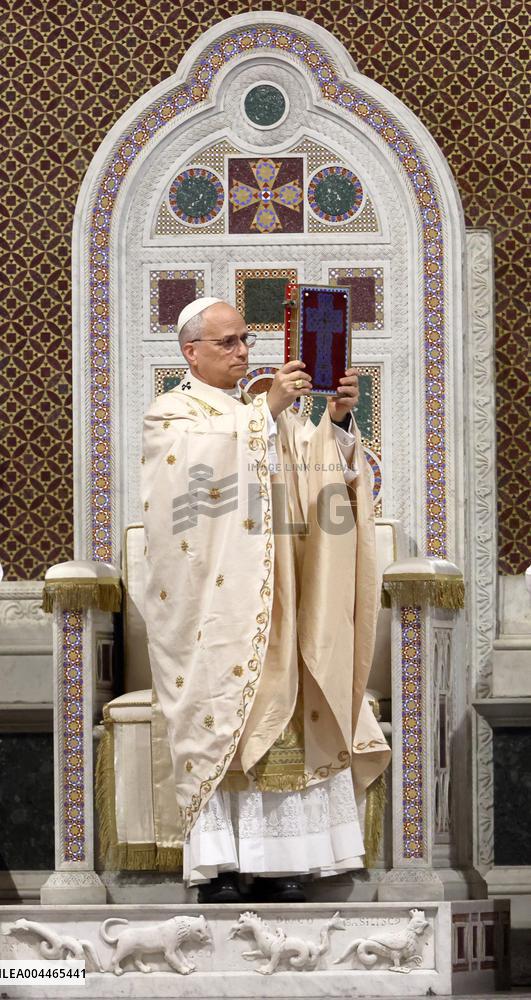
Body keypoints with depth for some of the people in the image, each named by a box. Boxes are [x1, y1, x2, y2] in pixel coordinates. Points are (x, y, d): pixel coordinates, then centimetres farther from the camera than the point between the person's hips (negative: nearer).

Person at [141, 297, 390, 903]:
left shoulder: (270, 412, 22)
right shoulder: (171, 414, 5)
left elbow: (317, 466, 7)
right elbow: (209, 457, -16)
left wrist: (336, 419, -10)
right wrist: (266, 410, -20)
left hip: (271, 602, 5)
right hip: (210, 601, -5)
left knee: (279, 717, -4)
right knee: (216, 715, -13)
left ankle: (275, 861, -5)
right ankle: (217, 865, -14)